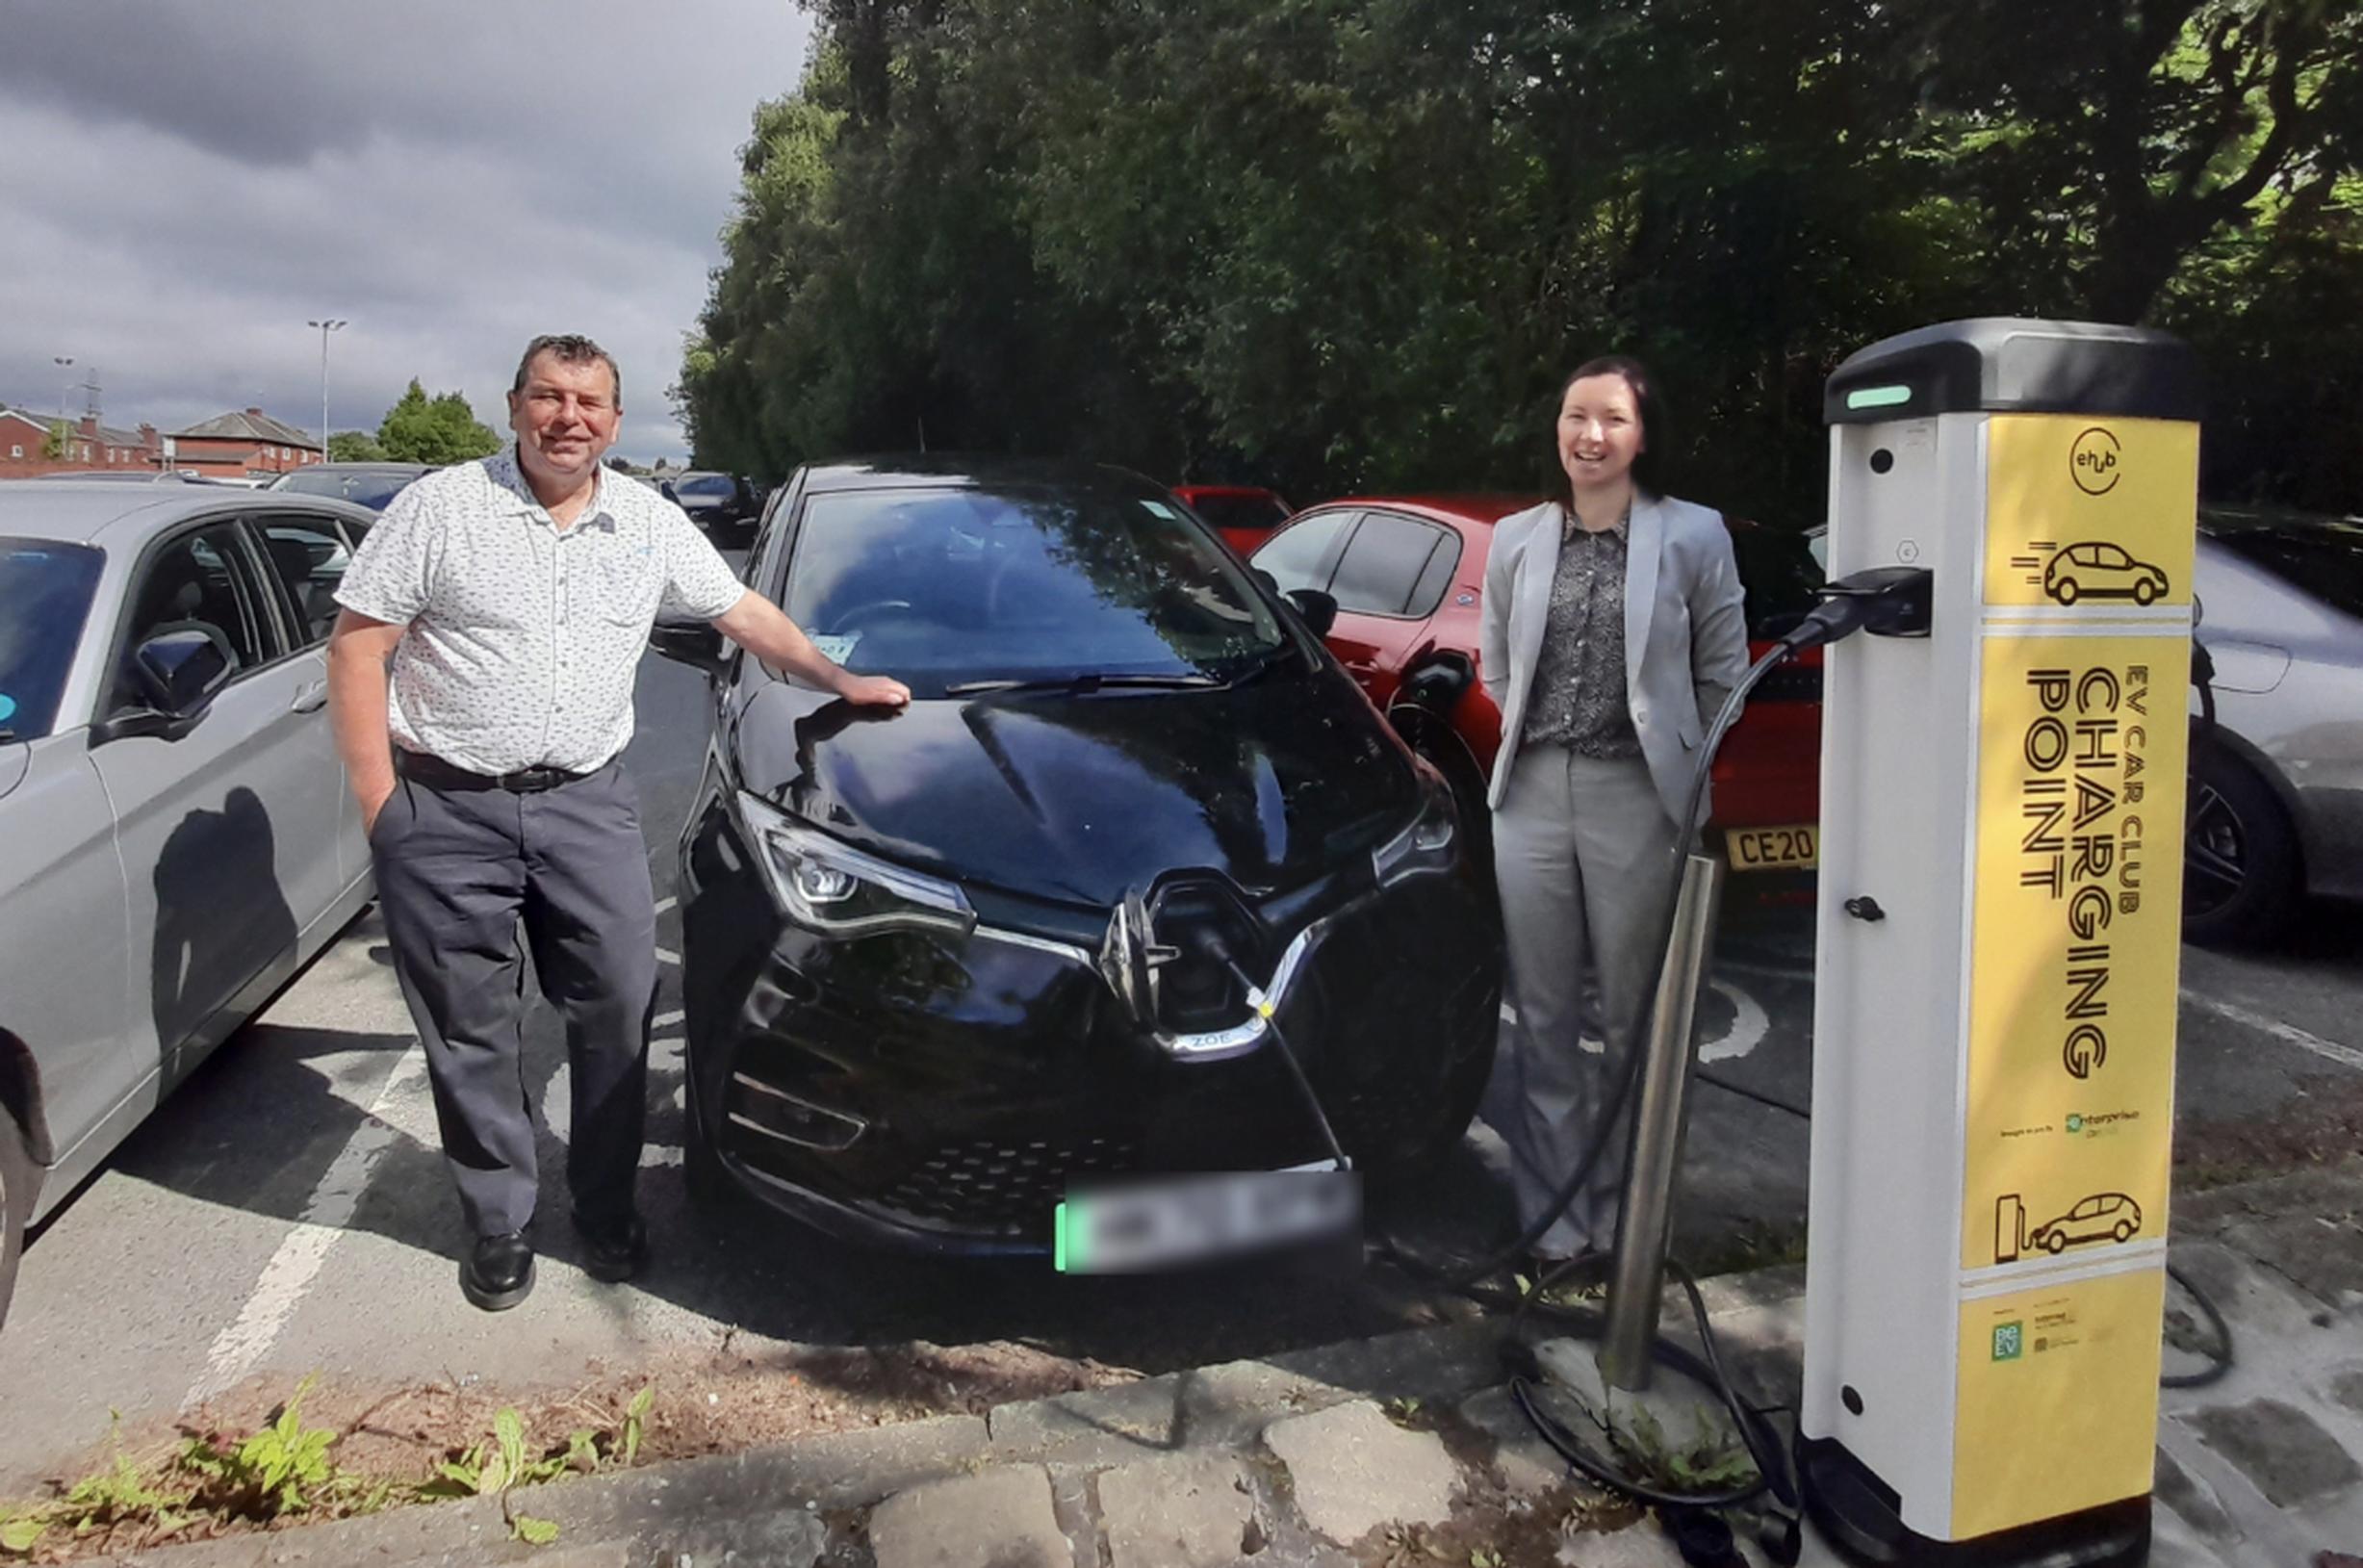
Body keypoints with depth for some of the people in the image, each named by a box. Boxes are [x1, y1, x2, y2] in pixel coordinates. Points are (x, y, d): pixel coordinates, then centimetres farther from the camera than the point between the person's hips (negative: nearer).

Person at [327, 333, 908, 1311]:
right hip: (447, 810, -2)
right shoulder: (440, 507, -3)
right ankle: (498, 1225, 23)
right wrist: (380, 801, -9)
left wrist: (840, 682, 16)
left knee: (618, 1009, 4)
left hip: (586, 802, 3)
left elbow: (743, 613, 19)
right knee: (471, 1032, 6)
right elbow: (357, 646, -4)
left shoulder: (650, 523, 8)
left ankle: (606, 1209, 23)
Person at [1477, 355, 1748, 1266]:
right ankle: (1552, 1217, 20)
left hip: (1636, 797, -3)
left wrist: (1677, 763, 6)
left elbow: (1723, 675, 3)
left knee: (1634, 1017, 6)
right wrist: (1546, 736, 12)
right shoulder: (1516, 541, 8)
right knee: (1543, 1017, 8)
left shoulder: (1693, 537, -1)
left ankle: (1623, 1214, 21)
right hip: (1534, 792, 3)